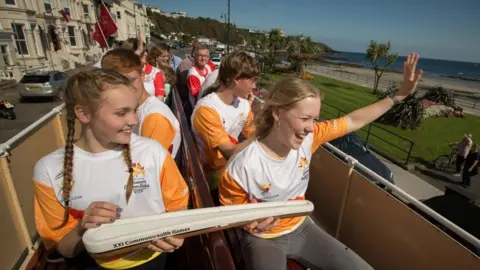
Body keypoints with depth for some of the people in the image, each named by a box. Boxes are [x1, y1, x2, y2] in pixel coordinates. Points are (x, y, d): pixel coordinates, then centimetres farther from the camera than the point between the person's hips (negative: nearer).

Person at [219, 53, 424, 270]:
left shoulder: (309, 137, -16)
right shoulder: (242, 167, -31)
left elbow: (353, 121, -2)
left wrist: (399, 95, -2)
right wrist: (251, 221, -35)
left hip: (300, 228, 5)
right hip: (263, 239, -4)